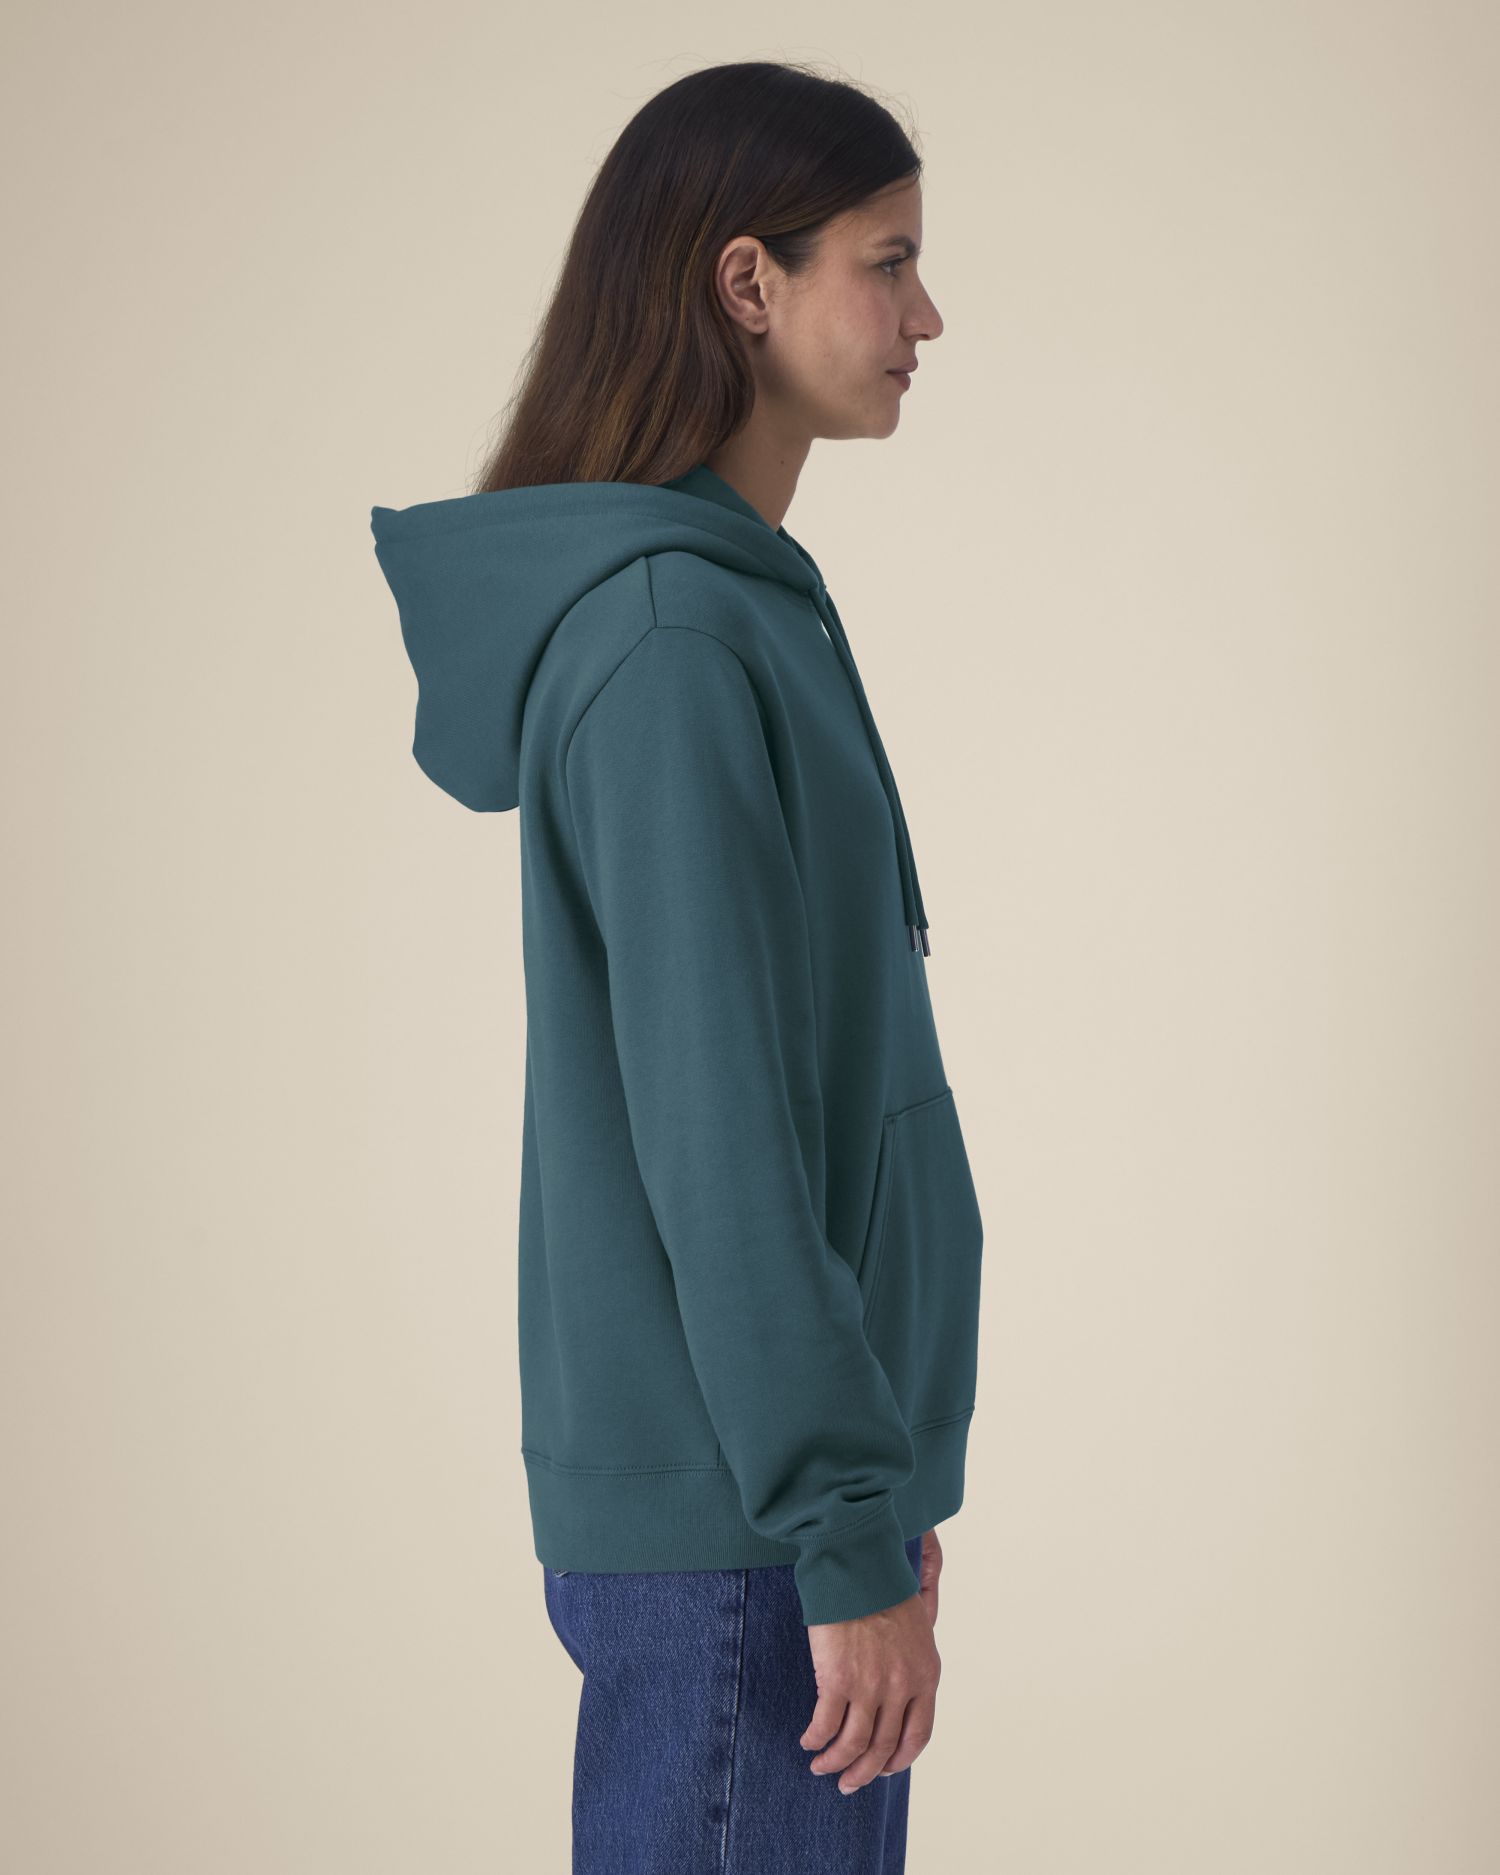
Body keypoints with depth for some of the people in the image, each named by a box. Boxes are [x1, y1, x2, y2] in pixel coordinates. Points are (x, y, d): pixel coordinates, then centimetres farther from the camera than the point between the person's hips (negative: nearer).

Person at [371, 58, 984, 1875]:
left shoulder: (747, 601, 13)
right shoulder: (669, 637, -17)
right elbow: (706, 1127, -20)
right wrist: (850, 1536, -18)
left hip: (797, 1476, 9)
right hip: (731, 1518, -9)